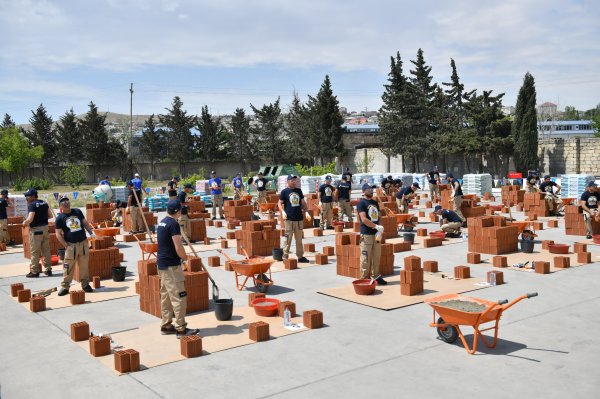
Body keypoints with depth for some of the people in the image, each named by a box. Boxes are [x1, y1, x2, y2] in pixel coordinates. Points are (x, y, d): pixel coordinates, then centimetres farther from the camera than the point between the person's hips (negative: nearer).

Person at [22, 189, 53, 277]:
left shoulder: (32, 205, -14)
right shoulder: (44, 203, 8)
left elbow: (30, 219, -22)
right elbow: (50, 215, 11)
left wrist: (24, 222, -3)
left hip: (36, 230, -7)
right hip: (45, 228, 7)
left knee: (35, 251, 1)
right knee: (46, 250, 13)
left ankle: (34, 271, 6)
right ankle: (48, 269, 17)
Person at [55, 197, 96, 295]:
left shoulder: (77, 212, 7)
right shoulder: (60, 218, -2)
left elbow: (85, 223, 17)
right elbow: (58, 234, -2)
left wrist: (91, 232, 3)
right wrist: (66, 245, -9)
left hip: (83, 243, 3)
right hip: (71, 245, -3)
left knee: (84, 265, 8)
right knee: (68, 267, -4)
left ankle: (85, 284, 19)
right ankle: (65, 286, 5)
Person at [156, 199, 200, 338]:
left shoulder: (162, 223, 11)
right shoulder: (173, 224, -16)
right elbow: (178, 248, -21)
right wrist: (185, 257, -1)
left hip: (161, 264, 10)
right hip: (171, 266, -10)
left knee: (166, 296, 15)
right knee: (179, 297, -6)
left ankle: (166, 325, 22)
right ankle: (181, 329, -3)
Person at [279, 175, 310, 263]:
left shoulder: (299, 191, 12)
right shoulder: (284, 191, -1)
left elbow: (303, 203, 17)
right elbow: (280, 203, 1)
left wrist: (306, 212, 5)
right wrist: (282, 211, -16)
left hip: (299, 218, 5)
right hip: (289, 219, -5)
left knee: (299, 239, 10)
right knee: (288, 238, -3)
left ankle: (300, 256, 18)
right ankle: (285, 256, 4)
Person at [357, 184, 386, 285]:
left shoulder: (375, 203, 15)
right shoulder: (361, 203, -7)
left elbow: (378, 217, 16)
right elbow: (364, 219, -17)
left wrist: (379, 230, 0)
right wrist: (377, 226, -19)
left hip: (376, 234, 7)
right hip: (366, 234, -7)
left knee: (377, 257, 12)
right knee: (366, 258, -4)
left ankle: (375, 276, 22)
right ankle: (364, 278, 3)